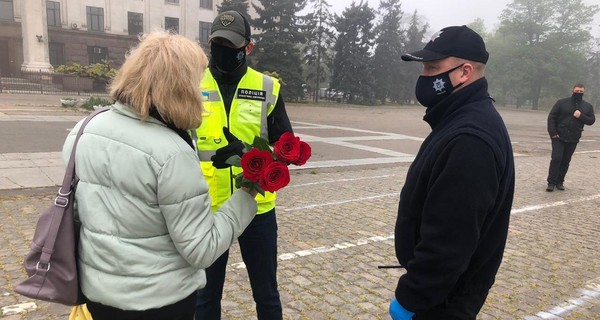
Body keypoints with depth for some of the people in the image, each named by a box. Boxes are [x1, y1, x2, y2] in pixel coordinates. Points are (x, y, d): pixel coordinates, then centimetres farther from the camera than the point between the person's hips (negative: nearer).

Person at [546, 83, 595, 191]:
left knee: (565, 161, 7)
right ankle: (551, 182, -3)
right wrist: (552, 133, -12)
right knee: (556, 159, -9)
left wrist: (581, 116, -14)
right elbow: (551, 117, -4)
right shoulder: (562, 103, -1)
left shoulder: (588, 106, 8)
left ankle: (559, 182, 17)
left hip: (573, 140, 3)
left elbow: (591, 120, 6)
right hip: (559, 137, -3)